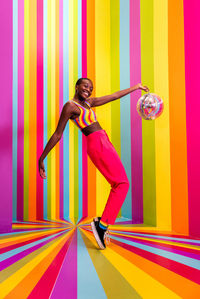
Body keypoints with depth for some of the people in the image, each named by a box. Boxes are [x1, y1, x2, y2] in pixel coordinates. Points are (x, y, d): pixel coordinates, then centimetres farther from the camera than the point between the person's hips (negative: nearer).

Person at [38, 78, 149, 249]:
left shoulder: (88, 103, 19)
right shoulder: (70, 106, -5)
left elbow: (114, 96, 25)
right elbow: (57, 135, -6)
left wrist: (136, 87, 30)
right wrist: (42, 158, -5)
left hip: (104, 144, 9)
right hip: (97, 144, -9)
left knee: (119, 184, 8)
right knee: (122, 184, -10)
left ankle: (101, 223, 10)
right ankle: (102, 224, -11)